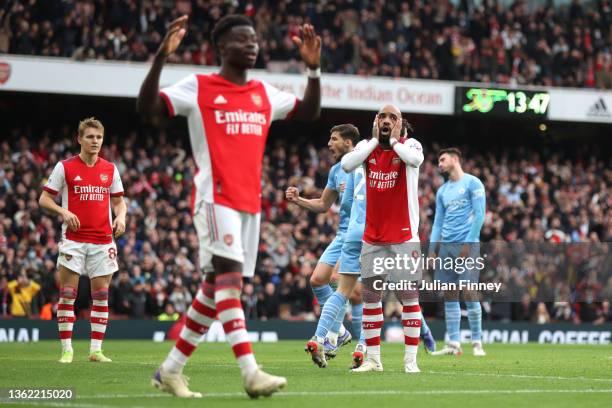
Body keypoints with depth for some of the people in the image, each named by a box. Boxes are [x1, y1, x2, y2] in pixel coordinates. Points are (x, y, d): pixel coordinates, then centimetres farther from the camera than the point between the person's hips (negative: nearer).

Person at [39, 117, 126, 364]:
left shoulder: (110, 169, 9)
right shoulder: (65, 167, 0)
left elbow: (118, 201, 17)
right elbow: (44, 199, 2)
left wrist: (120, 217, -5)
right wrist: (63, 212, -16)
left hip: (102, 240, 3)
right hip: (73, 239, -3)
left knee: (101, 295, 2)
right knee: (67, 294, -5)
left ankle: (96, 349, 6)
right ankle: (67, 349, -1)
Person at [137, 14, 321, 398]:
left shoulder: (264, 93, 17)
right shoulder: (198, 88, -1)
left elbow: (310, 112, 22)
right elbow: (146, 107, -10)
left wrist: (314, 68, 8)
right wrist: (161, 57, -23)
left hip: (250, 201, 7)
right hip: (215, 196, -7)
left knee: (217, 288, 7)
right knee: (229, 273, -20)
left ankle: (170, 370, 17)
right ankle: (251, 373, -31)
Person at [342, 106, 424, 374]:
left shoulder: (409, 145, -3)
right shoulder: (366, 146, 6)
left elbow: (415, 159, -28)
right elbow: (347, 165, -13)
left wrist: (394, 140, -12)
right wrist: (375, 140, -9)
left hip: (404, 238, -4)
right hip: (373, 238, 4)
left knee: (409, 297, -3)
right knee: (371, 296, 6)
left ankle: (410, 359, 2)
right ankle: (373, 359, 13)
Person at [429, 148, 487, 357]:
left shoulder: (472, 183, -1)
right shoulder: (442, 191, 19)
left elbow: (479, 215, -7)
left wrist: (468, 244, -14)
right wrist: (432, 250, 9)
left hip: (466, 244, -6)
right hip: (445, 246, 6)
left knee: (469, 292, -11)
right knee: (449, 295, 2)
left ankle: (477, 342, -4)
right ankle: (453, 344, 5)